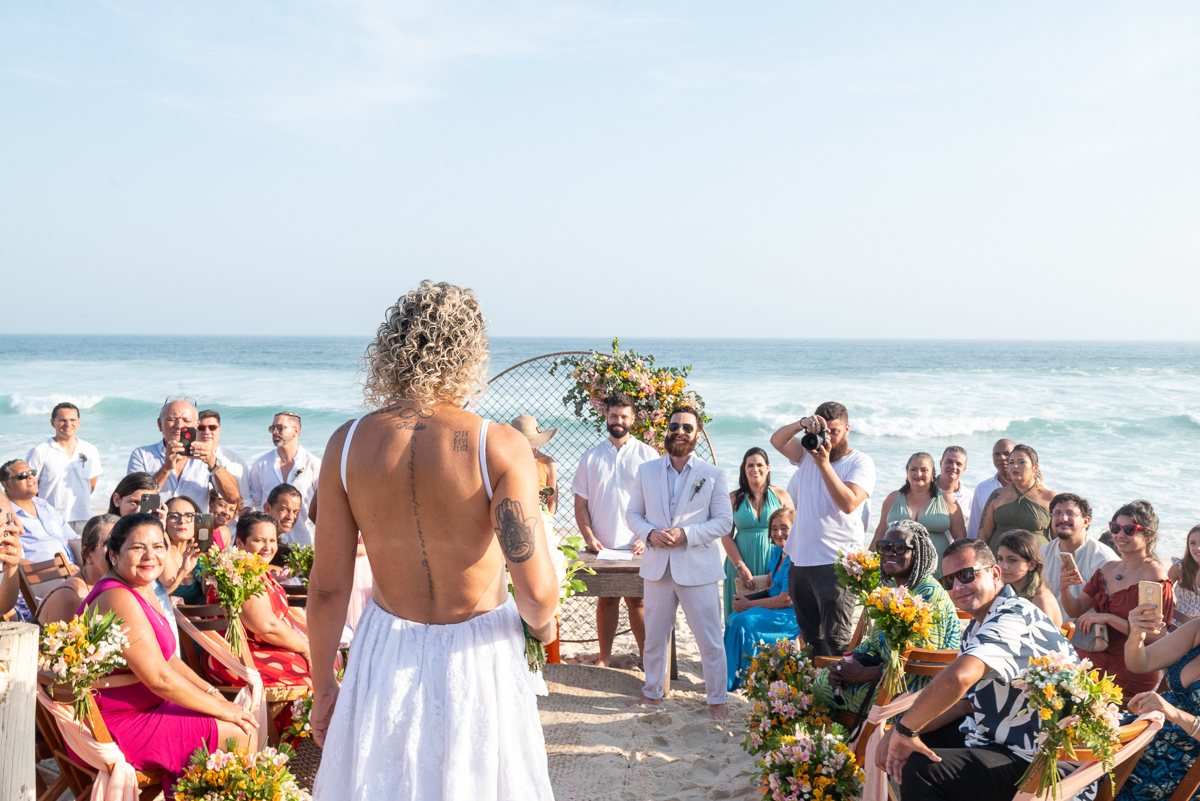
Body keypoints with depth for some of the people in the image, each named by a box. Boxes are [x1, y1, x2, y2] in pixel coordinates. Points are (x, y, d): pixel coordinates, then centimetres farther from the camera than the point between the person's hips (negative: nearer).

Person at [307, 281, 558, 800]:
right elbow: (536, 590, -20)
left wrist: (322, 686, 9)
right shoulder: (500, 447, -17)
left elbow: (327, 587, -5)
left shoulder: (347, 445, -9)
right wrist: (543, 626, 3)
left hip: (388, 654, 3)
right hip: (477, 655, -2)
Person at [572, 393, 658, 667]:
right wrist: (589, 537, -6)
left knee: (637, 601, 2)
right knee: (606, 600, 8)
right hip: (602, 547, 2)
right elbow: (581, 504, 7)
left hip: (637, 548, -2)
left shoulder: (647, 455, 2)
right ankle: (604, 657, 16)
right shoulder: (591, 458, 7)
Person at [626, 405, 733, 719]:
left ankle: (717, 698, 18)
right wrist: (649, 533, -12)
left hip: (698, 569, -3)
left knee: (710, 639, 2)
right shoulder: (646, 471, 6)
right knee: (654, 636, 14)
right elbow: (633, 513, 9)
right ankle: (653, 692, 32)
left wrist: (686, 534, -17)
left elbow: (724, 521, -4)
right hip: (657, 566, 3)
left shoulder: (713, 475, -1)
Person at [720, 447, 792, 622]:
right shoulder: (734, 499, 3)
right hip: (742, 563, 0)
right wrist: (741, 567, -10)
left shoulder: (781, 497, 5)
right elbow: (726, 536, 0)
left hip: (773, 564, 0)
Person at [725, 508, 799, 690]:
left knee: (742, 621, -21)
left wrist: (750, 604, -12)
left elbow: (786, 600, -20)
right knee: (733, 619, -9)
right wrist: (747, 599, 0)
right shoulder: (776, 552, 11)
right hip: (776, 610, 9)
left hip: (793, 617, -9)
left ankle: (735, 680, -8)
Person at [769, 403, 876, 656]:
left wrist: (824, 463, -22)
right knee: (811, 638, 15)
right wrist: (802, 424, -21)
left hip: (836, 563, -6)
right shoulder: (808, 454, 12)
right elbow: (777, 441, -3)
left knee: (837, 641, -9)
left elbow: (849, 503, -18)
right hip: (800, 559, 6)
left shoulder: (861, 462, -4)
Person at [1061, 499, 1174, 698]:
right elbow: (1075, 611, 10)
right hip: (1095, 662, 6)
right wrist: (1065, 588, -10)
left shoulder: (1155, 577, -10)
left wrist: (1108, 618, -21)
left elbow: (1153, 635, -17)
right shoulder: (1107, 569, 10)